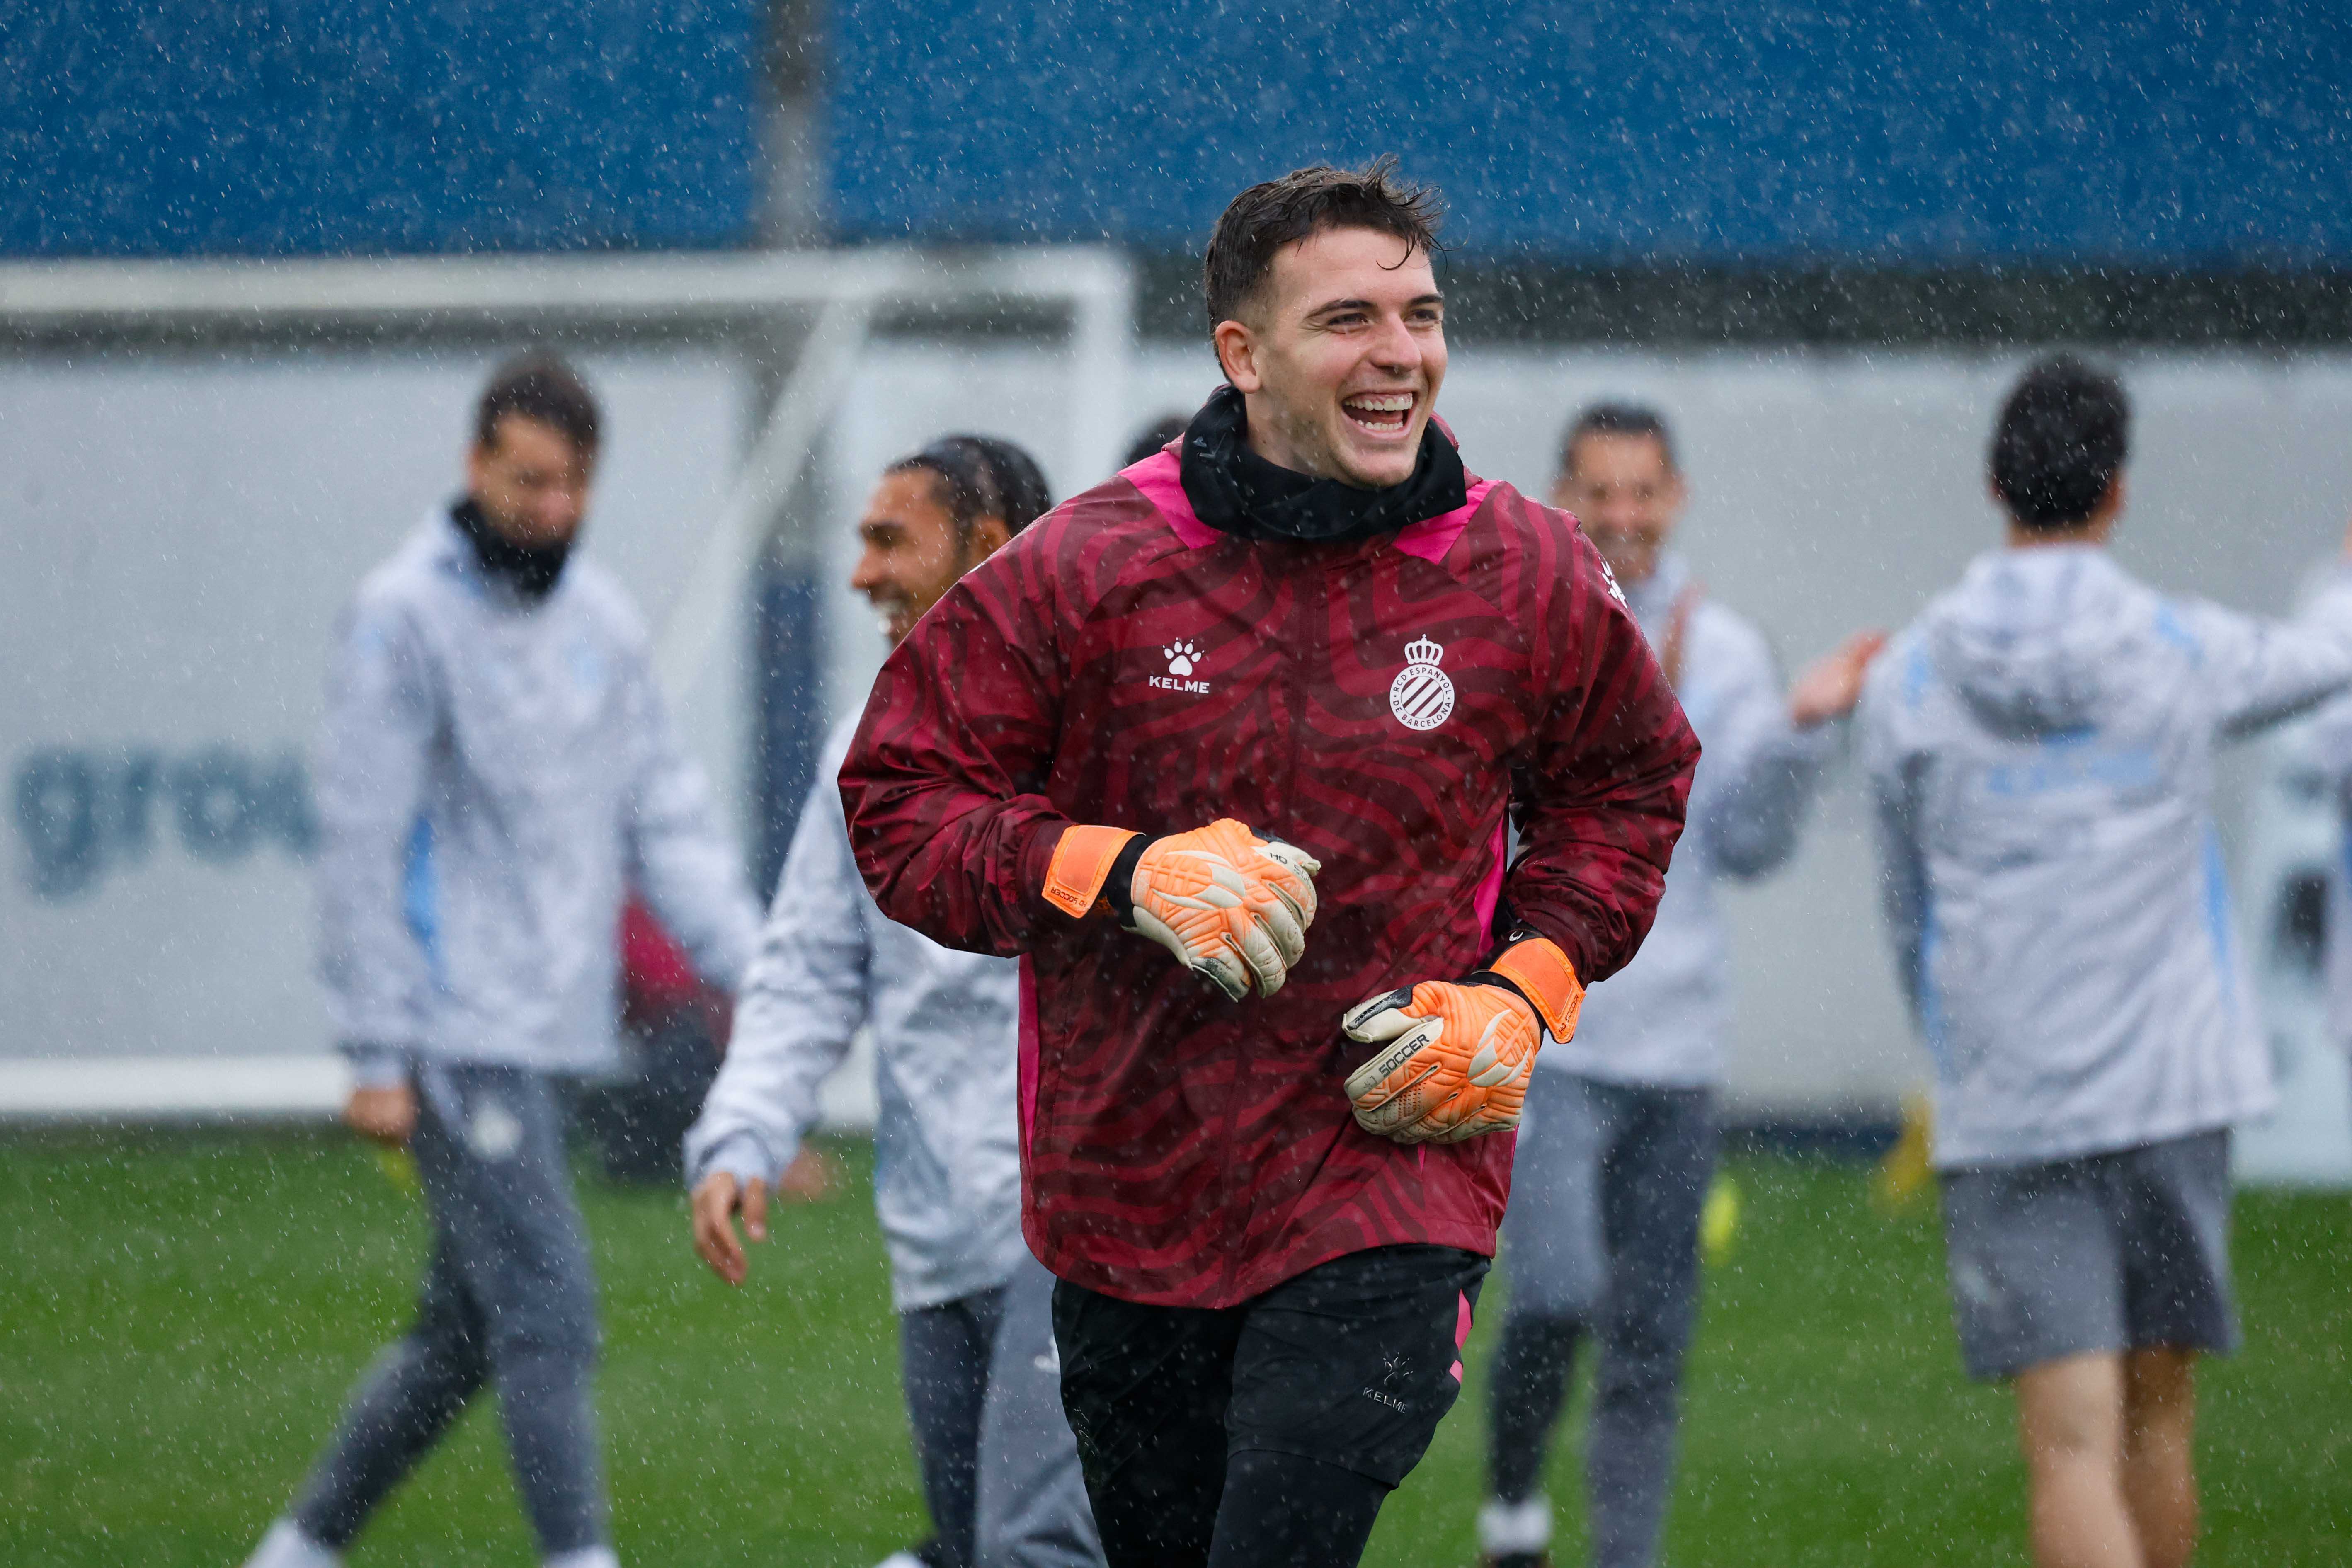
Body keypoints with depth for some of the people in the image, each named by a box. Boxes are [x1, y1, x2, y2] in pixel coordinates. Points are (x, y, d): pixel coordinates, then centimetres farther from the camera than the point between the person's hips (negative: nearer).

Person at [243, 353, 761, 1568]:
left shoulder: (601, 620, 13)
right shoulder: (406, 615, -8)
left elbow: (664, 817, 15)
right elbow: (362, 843, -9)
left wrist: (749, 963, 0)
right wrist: (379, 1054, -12)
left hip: (548, 1032, 7)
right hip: (460, 1036, -7)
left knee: (465, 1331, 12)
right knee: (546, 1308, -13)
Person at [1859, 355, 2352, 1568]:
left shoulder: (1907, 685, -2)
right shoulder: (2181, 652, -2)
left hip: (2005, 1113, -1)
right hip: (2173, 1091, 1)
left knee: (2072, 1444, -8)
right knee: (2156, 1415, 16)